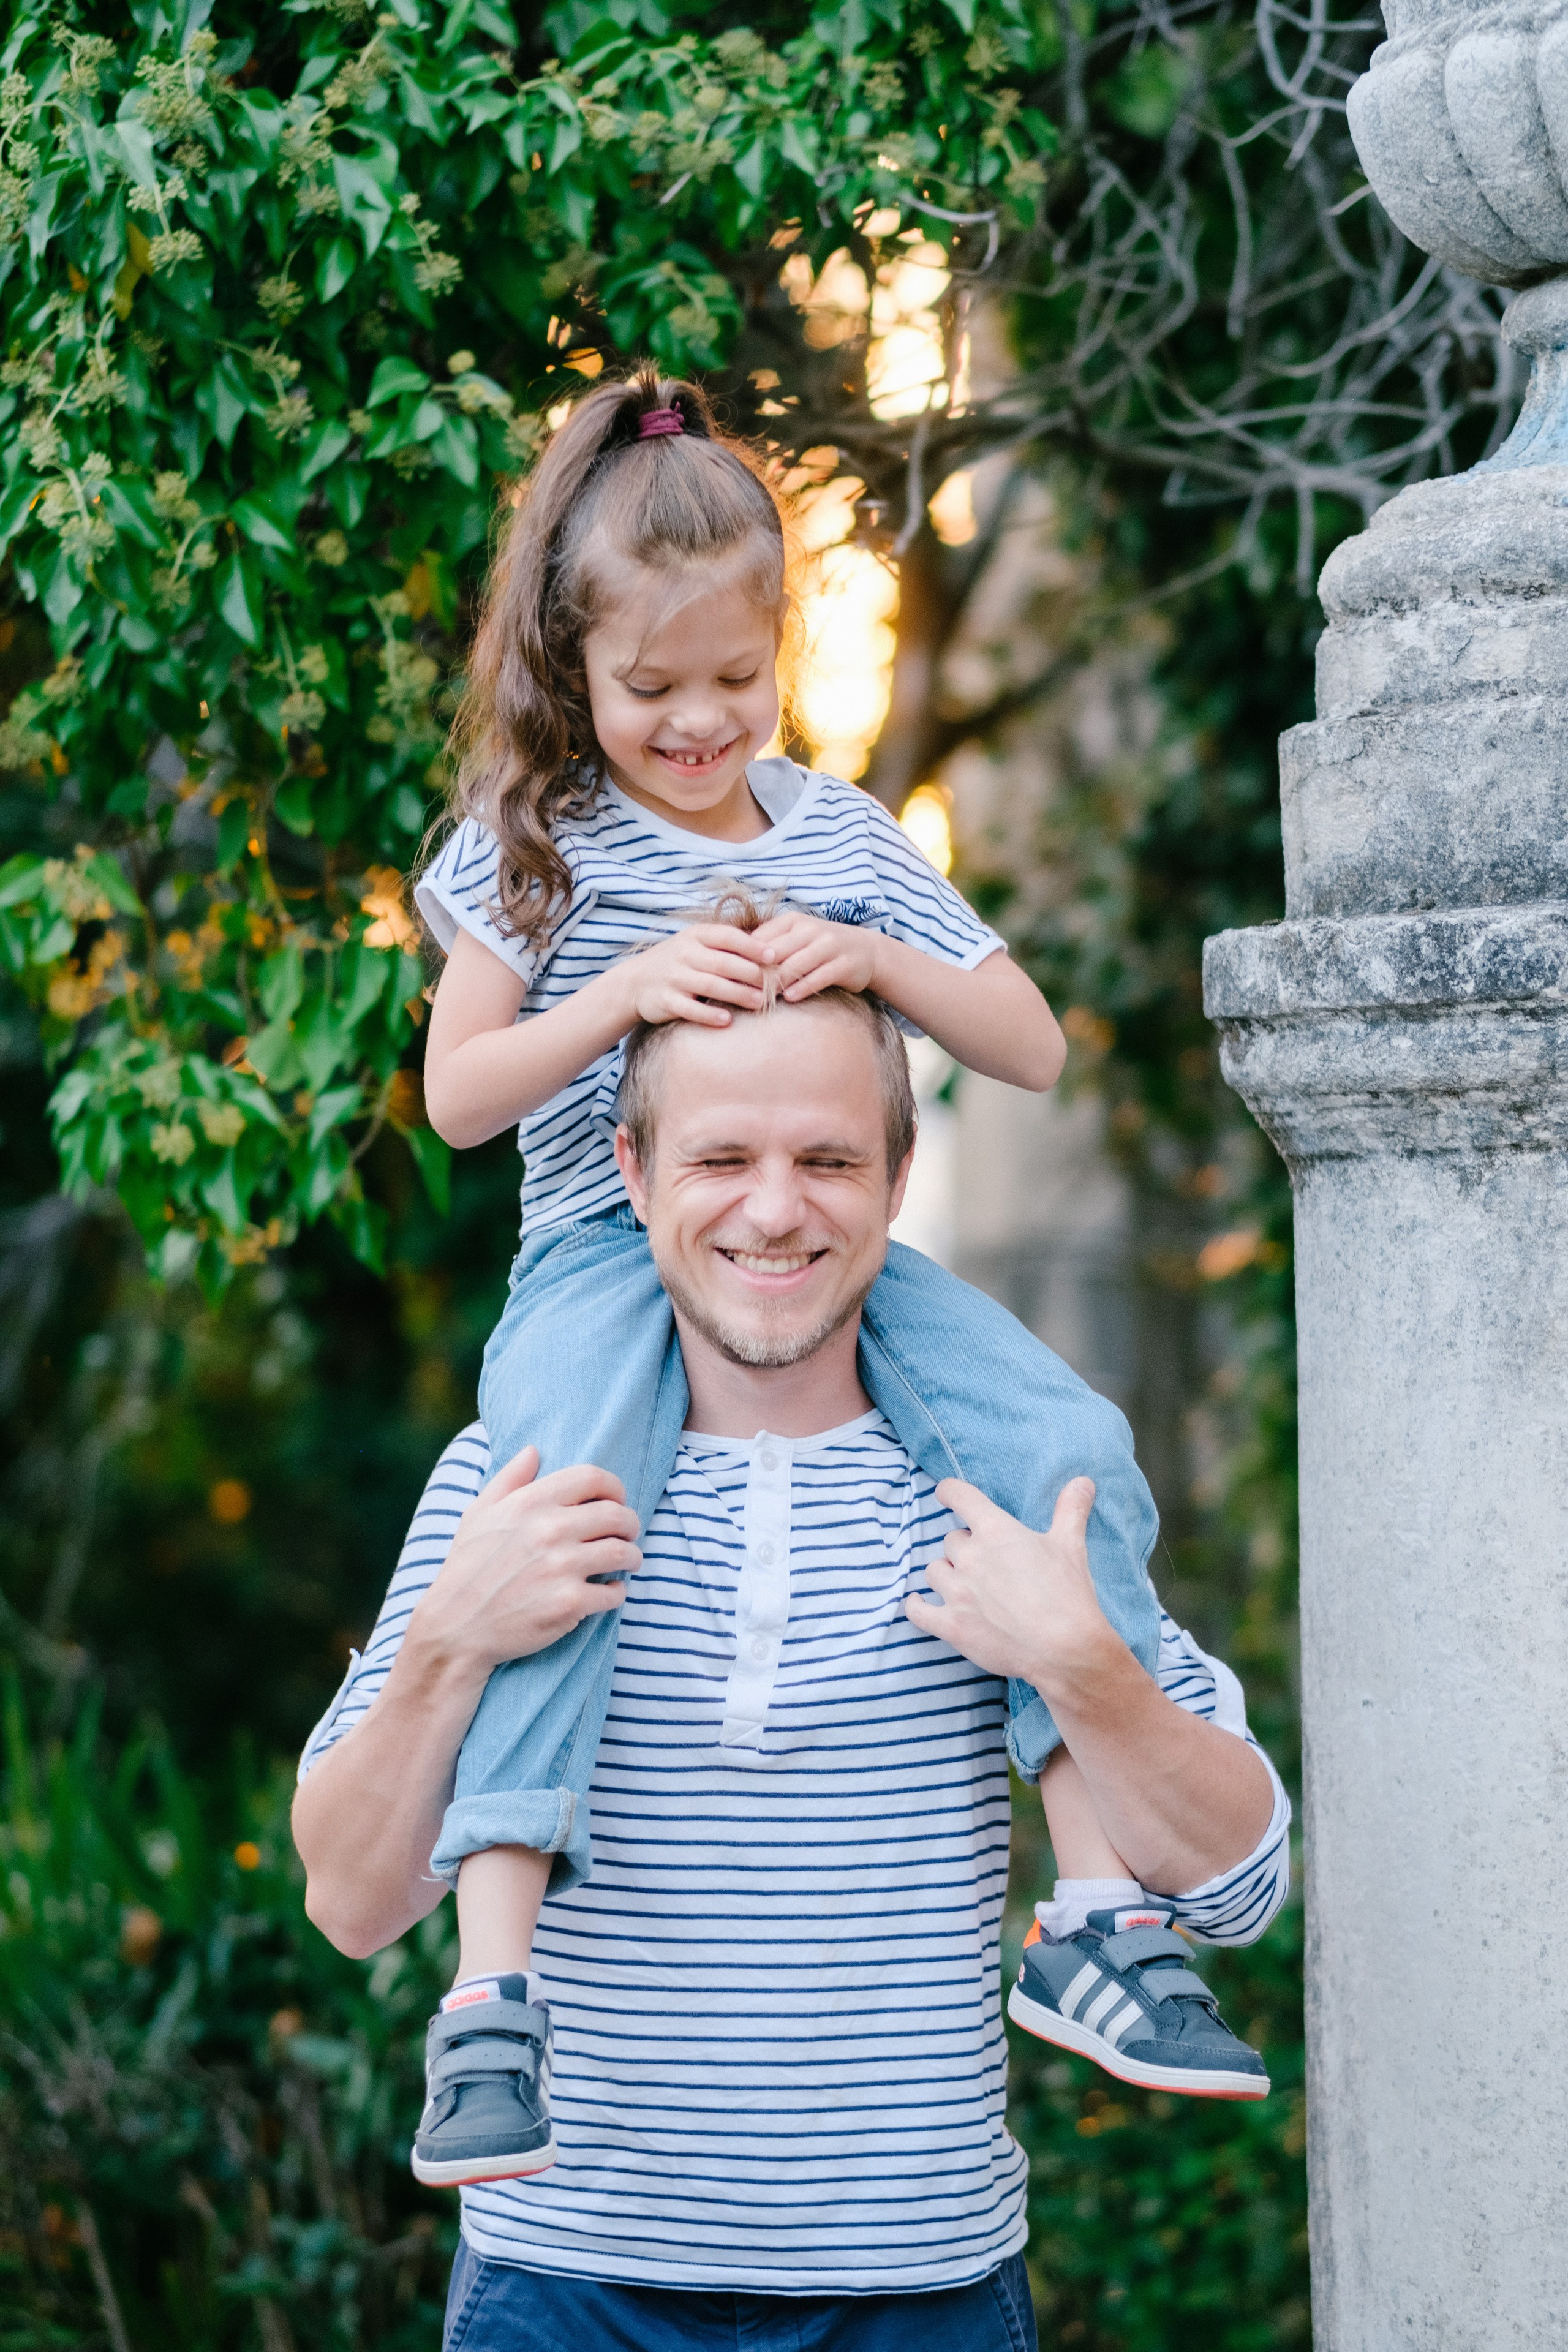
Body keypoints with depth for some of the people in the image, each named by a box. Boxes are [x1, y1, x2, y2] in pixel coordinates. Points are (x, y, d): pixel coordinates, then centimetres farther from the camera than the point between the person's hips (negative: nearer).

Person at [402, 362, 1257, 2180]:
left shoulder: (841, 837, 13)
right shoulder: (533, 844, 6)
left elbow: (1034, 1052, 10)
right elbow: (458, 1096, 0)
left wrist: (881, 960, -10)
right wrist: (626, 990, -16)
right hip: (604, 1255, -3)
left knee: (1069, 1447, -22)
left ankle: (1097, 1895, -18)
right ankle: (494, 1977, -39)